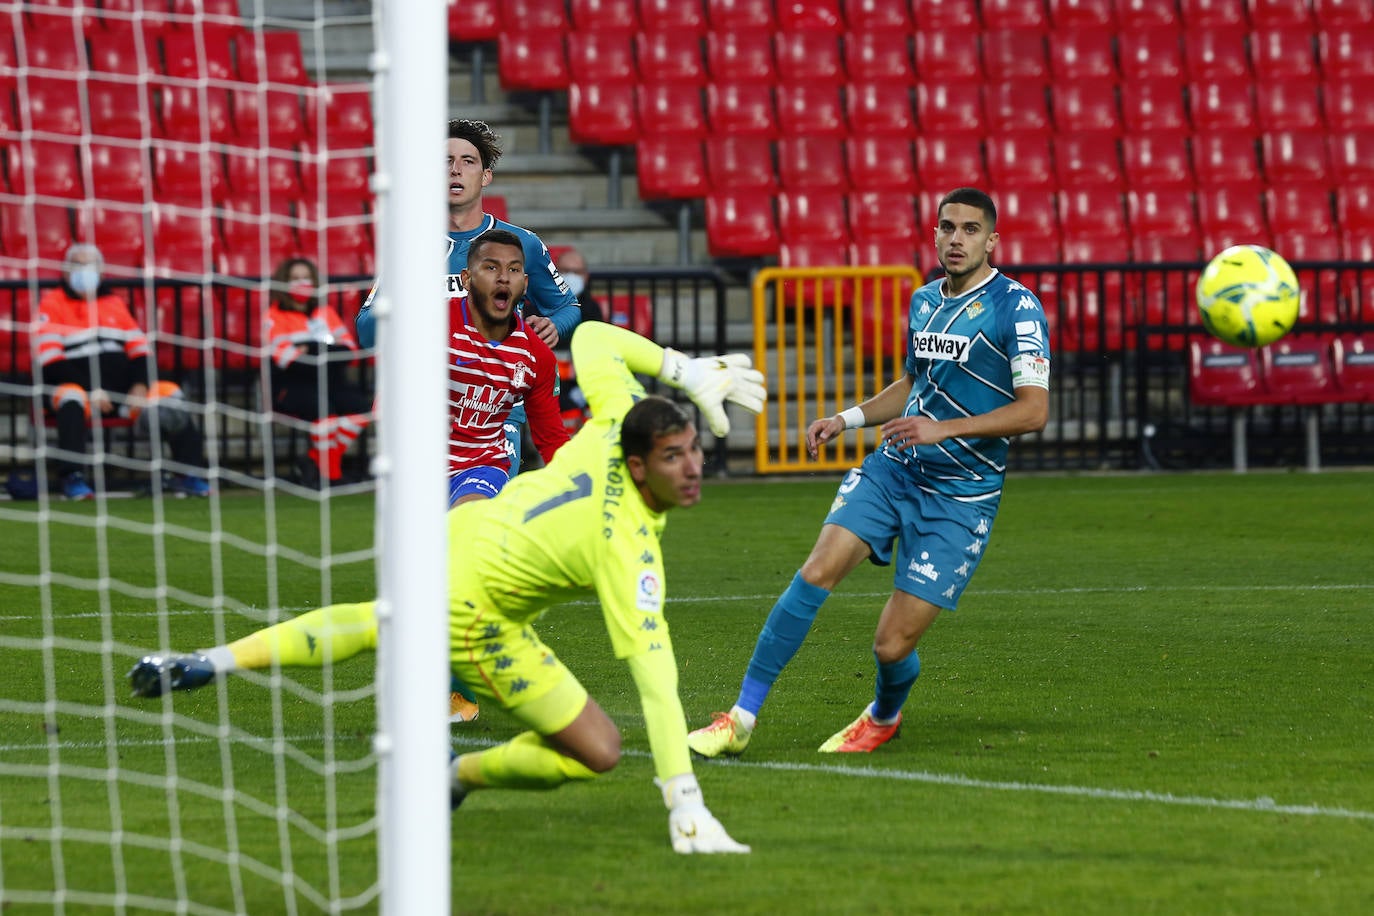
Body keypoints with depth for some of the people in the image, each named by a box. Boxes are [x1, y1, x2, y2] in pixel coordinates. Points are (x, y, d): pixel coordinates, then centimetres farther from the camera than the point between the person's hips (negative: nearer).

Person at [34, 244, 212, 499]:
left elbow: (139, 349, 13)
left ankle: (188, 475, -13)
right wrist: (90, 391, -20)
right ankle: (71, 478, -39)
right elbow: (49, 359, -10)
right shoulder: (52, 304, 2)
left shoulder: (114, 303, 19)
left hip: (120, 390, 5)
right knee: (72, 400, -39)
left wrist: (140, 387, -8)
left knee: (171, 394, -13)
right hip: (76, 385, -5)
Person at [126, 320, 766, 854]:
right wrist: (686, 808, -37)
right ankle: (460, 778, 14)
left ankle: (206, 663, 40)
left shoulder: (619, 423, -17)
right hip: (472, 613, -8)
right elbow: (657, 685, -36)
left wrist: (684, 369, -5)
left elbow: (590, 338, 2)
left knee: (374, 626, 39)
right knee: (597, 751, -7)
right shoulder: (630, 555, -34)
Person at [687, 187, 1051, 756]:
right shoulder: (923, 301, 11)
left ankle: (884, 716, 29)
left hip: (961, 495, -5)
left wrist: (945, 429, -24)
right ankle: (742, 718, -10)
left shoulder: (1016, 307, -11)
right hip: (894, 469, 5)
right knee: (817, 571, -17)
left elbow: (1034, 409, -16)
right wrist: (847, 420, 15)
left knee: (892, 645, -8)